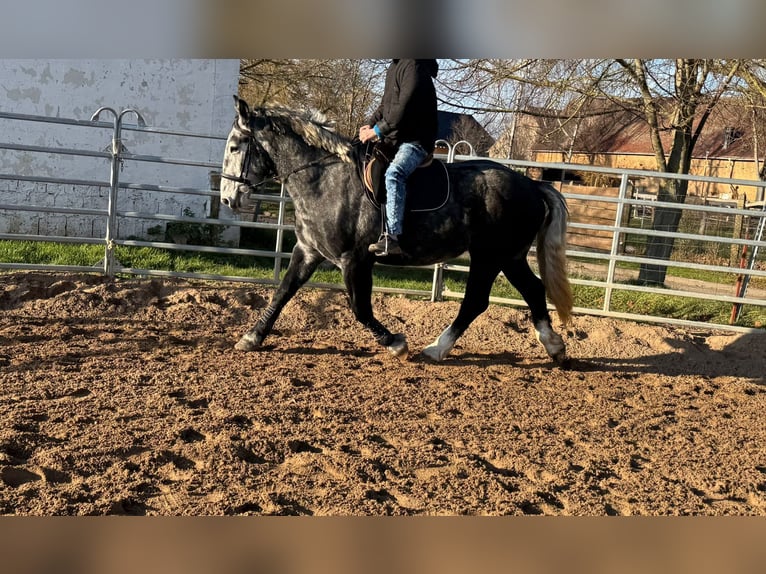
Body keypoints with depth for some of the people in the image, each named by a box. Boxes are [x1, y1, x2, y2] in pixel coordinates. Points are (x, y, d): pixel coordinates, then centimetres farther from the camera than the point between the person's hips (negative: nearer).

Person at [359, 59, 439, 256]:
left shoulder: (413, 65, -14)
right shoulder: (394, 66, 17)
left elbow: (404, 107, -23)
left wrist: (378, 130, -21)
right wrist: (370, 124, 6)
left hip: (415, 140, -11)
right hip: (393, 139, 11)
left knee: (394, 173, -35)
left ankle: (391, 236, -42)